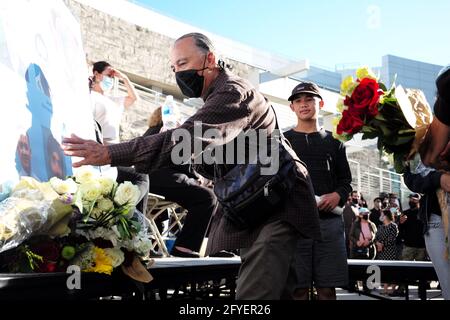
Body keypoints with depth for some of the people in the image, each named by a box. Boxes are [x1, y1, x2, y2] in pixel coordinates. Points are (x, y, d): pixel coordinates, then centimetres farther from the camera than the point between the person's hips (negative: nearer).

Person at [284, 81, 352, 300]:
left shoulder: (334, 142, 18)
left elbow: (346, 181, 17)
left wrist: (338, 195, -5)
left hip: (329, 220, 1)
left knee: (327, 288, 0)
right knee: (298, 287, -4)